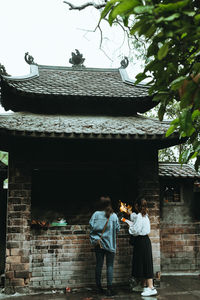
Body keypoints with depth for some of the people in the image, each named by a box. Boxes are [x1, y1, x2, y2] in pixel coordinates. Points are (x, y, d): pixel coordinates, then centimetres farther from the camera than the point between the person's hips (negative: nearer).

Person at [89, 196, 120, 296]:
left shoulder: (96, 214, -6)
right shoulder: (114, 216, -5)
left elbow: (92, 227, -8)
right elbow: (118, 229, 1)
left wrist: (95, 239, 6)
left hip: (99, 243, 1)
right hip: (110, 244, -1)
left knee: (99, 265, 10)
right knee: (110, 265, 4)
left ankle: (99, 287, 18)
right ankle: (109, 288, 0)